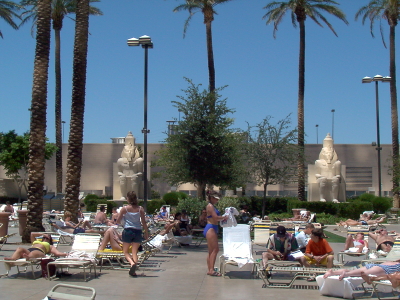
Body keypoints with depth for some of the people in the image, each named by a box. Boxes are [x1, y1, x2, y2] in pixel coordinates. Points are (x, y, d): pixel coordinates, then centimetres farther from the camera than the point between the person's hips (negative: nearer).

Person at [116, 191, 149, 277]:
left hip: (128, 231, -2)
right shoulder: (140, 209, 0)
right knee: (134, 252, 9)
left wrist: (119, 222, 25)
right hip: (138, 231, 2)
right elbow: (144, 222, 2)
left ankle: (132, 263, -18)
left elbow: (118, 221, 2)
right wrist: (146, 233, 11)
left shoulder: (124, 209, -5)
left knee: (125, 251, 10)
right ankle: (133, 271, 2)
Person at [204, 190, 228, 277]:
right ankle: (211, 270, -12)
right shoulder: (210, 206, -11)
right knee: (215, 249, -11)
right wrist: (224, 217, -5)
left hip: (213, 229, 10)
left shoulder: (212, 206, 19)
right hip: (210, 228, -10)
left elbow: (215, 218, 17)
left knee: (212, 250, 11)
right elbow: (216, 217, -19)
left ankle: (210, 270, 15)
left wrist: (223, 217, 3)